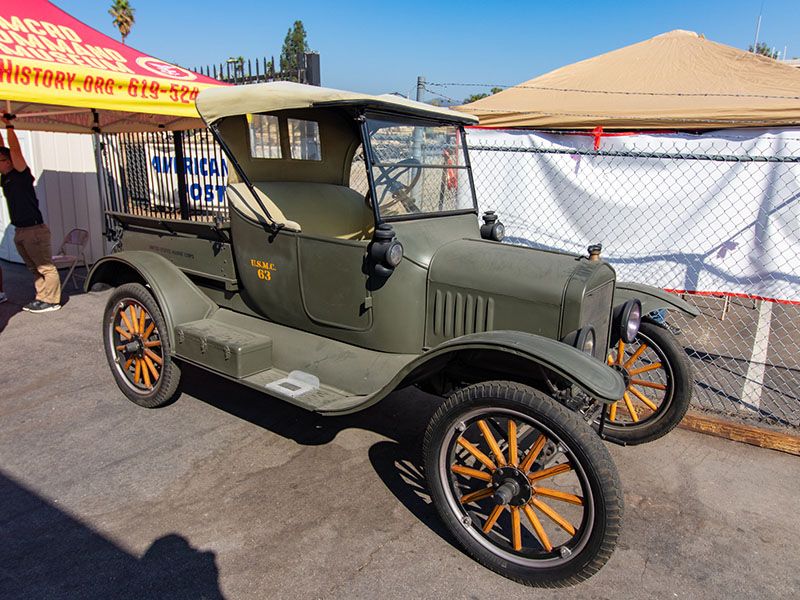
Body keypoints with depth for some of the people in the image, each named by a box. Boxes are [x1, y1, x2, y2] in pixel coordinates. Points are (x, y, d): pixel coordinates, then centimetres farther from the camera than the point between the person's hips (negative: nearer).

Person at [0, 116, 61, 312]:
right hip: (20, 231, 9)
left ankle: (51, 300, 0)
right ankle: (42, 298, 17)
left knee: (45, 267, -3)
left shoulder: (21, 174, -8)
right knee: (34, 268, 12)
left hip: (34, 229, -9)